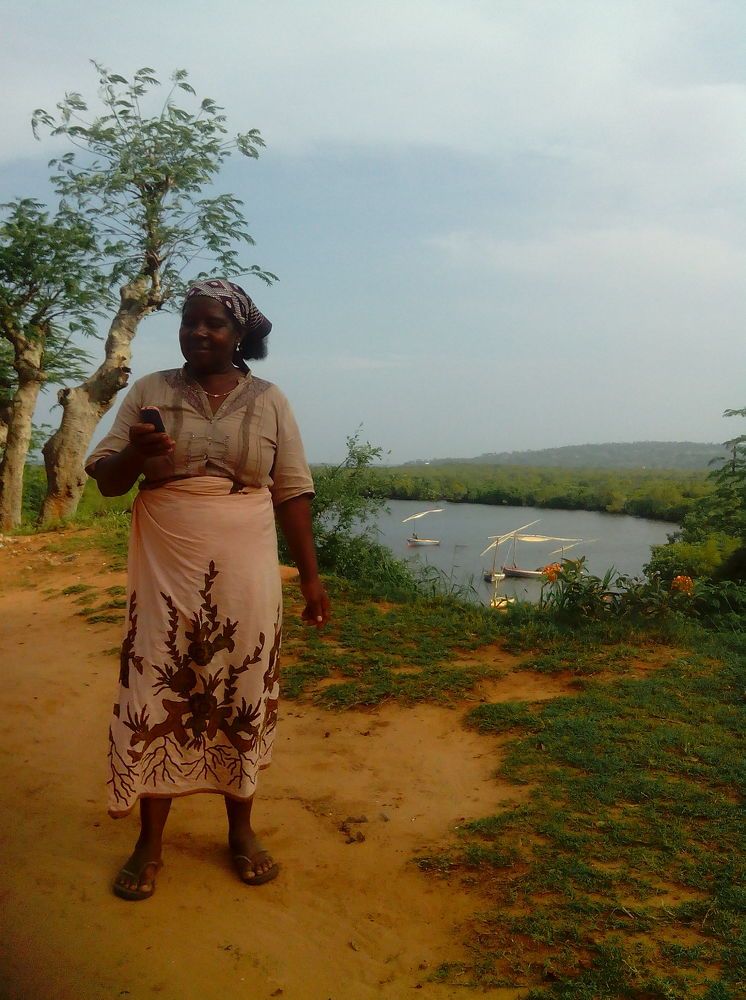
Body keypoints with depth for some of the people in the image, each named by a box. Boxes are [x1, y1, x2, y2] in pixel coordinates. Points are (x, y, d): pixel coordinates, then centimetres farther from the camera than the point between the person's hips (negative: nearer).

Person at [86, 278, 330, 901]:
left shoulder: (268, 401, 4)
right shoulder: (149, 392, 4)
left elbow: (292, 493, 5)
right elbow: (105, 481, 4)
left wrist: (311, 574, 1)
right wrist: (133, 454, -18)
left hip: (245, 578, 0)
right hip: (165, 574, 0)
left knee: (242, 700, 6)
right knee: (156, 699, 2)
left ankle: (242, 830, 25)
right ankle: (150, 842, 18)